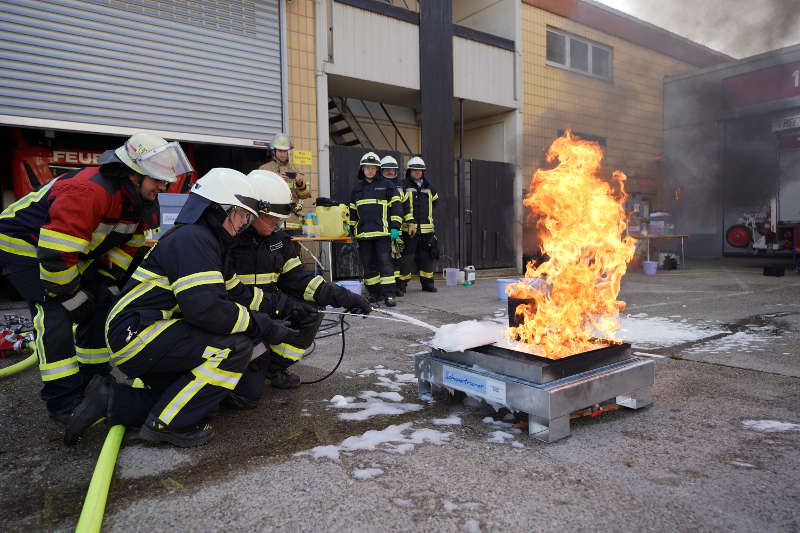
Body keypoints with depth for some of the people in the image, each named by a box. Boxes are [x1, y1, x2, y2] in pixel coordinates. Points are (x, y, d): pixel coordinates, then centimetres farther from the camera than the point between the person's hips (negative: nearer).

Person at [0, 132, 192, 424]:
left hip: (73, 250, 9)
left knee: (100, 306, 5)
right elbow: (56, 254, -37)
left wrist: (106, 283, -2)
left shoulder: (136, 200, -7)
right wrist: (73, 296, -24)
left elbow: (127, 246, 5)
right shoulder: (88, 192, -37)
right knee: (56, 314, -19)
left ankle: (93, 380, 18)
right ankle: (63, 400, -11)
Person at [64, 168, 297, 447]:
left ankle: (111, 400, 16)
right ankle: (167, 424, -12)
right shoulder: (193, 239, -18)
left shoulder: (211, 244, 15)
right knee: (236, 346, -24)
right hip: (136, 334, -11)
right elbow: (205, 307, -30)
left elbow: (238, 295, 16)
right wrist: (263, 326, -22)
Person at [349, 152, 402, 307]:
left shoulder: (386, 184, 4)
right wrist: (352, 230, 18)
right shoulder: (357, 188, 16)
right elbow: (352, 211, 22)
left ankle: (389, 295, -6)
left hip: (382, 232, -4)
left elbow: (396, 206, 0)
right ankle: (374, 293, 17)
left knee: (385, 263, -8)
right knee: (368, 265, 8)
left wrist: (395, 227, -8)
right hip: (363, 233, 4)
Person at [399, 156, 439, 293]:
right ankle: (401, 284, 6)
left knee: (426, 256, 11)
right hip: (409, 228, -5)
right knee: (407, 257, -4)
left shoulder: (428, 187, 14)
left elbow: (435, 200, 32)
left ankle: (427, 283, 21)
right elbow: (404, 205, -15)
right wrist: (410, 221, -24)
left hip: (426, 228, 5)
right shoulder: (405, 186, -4)